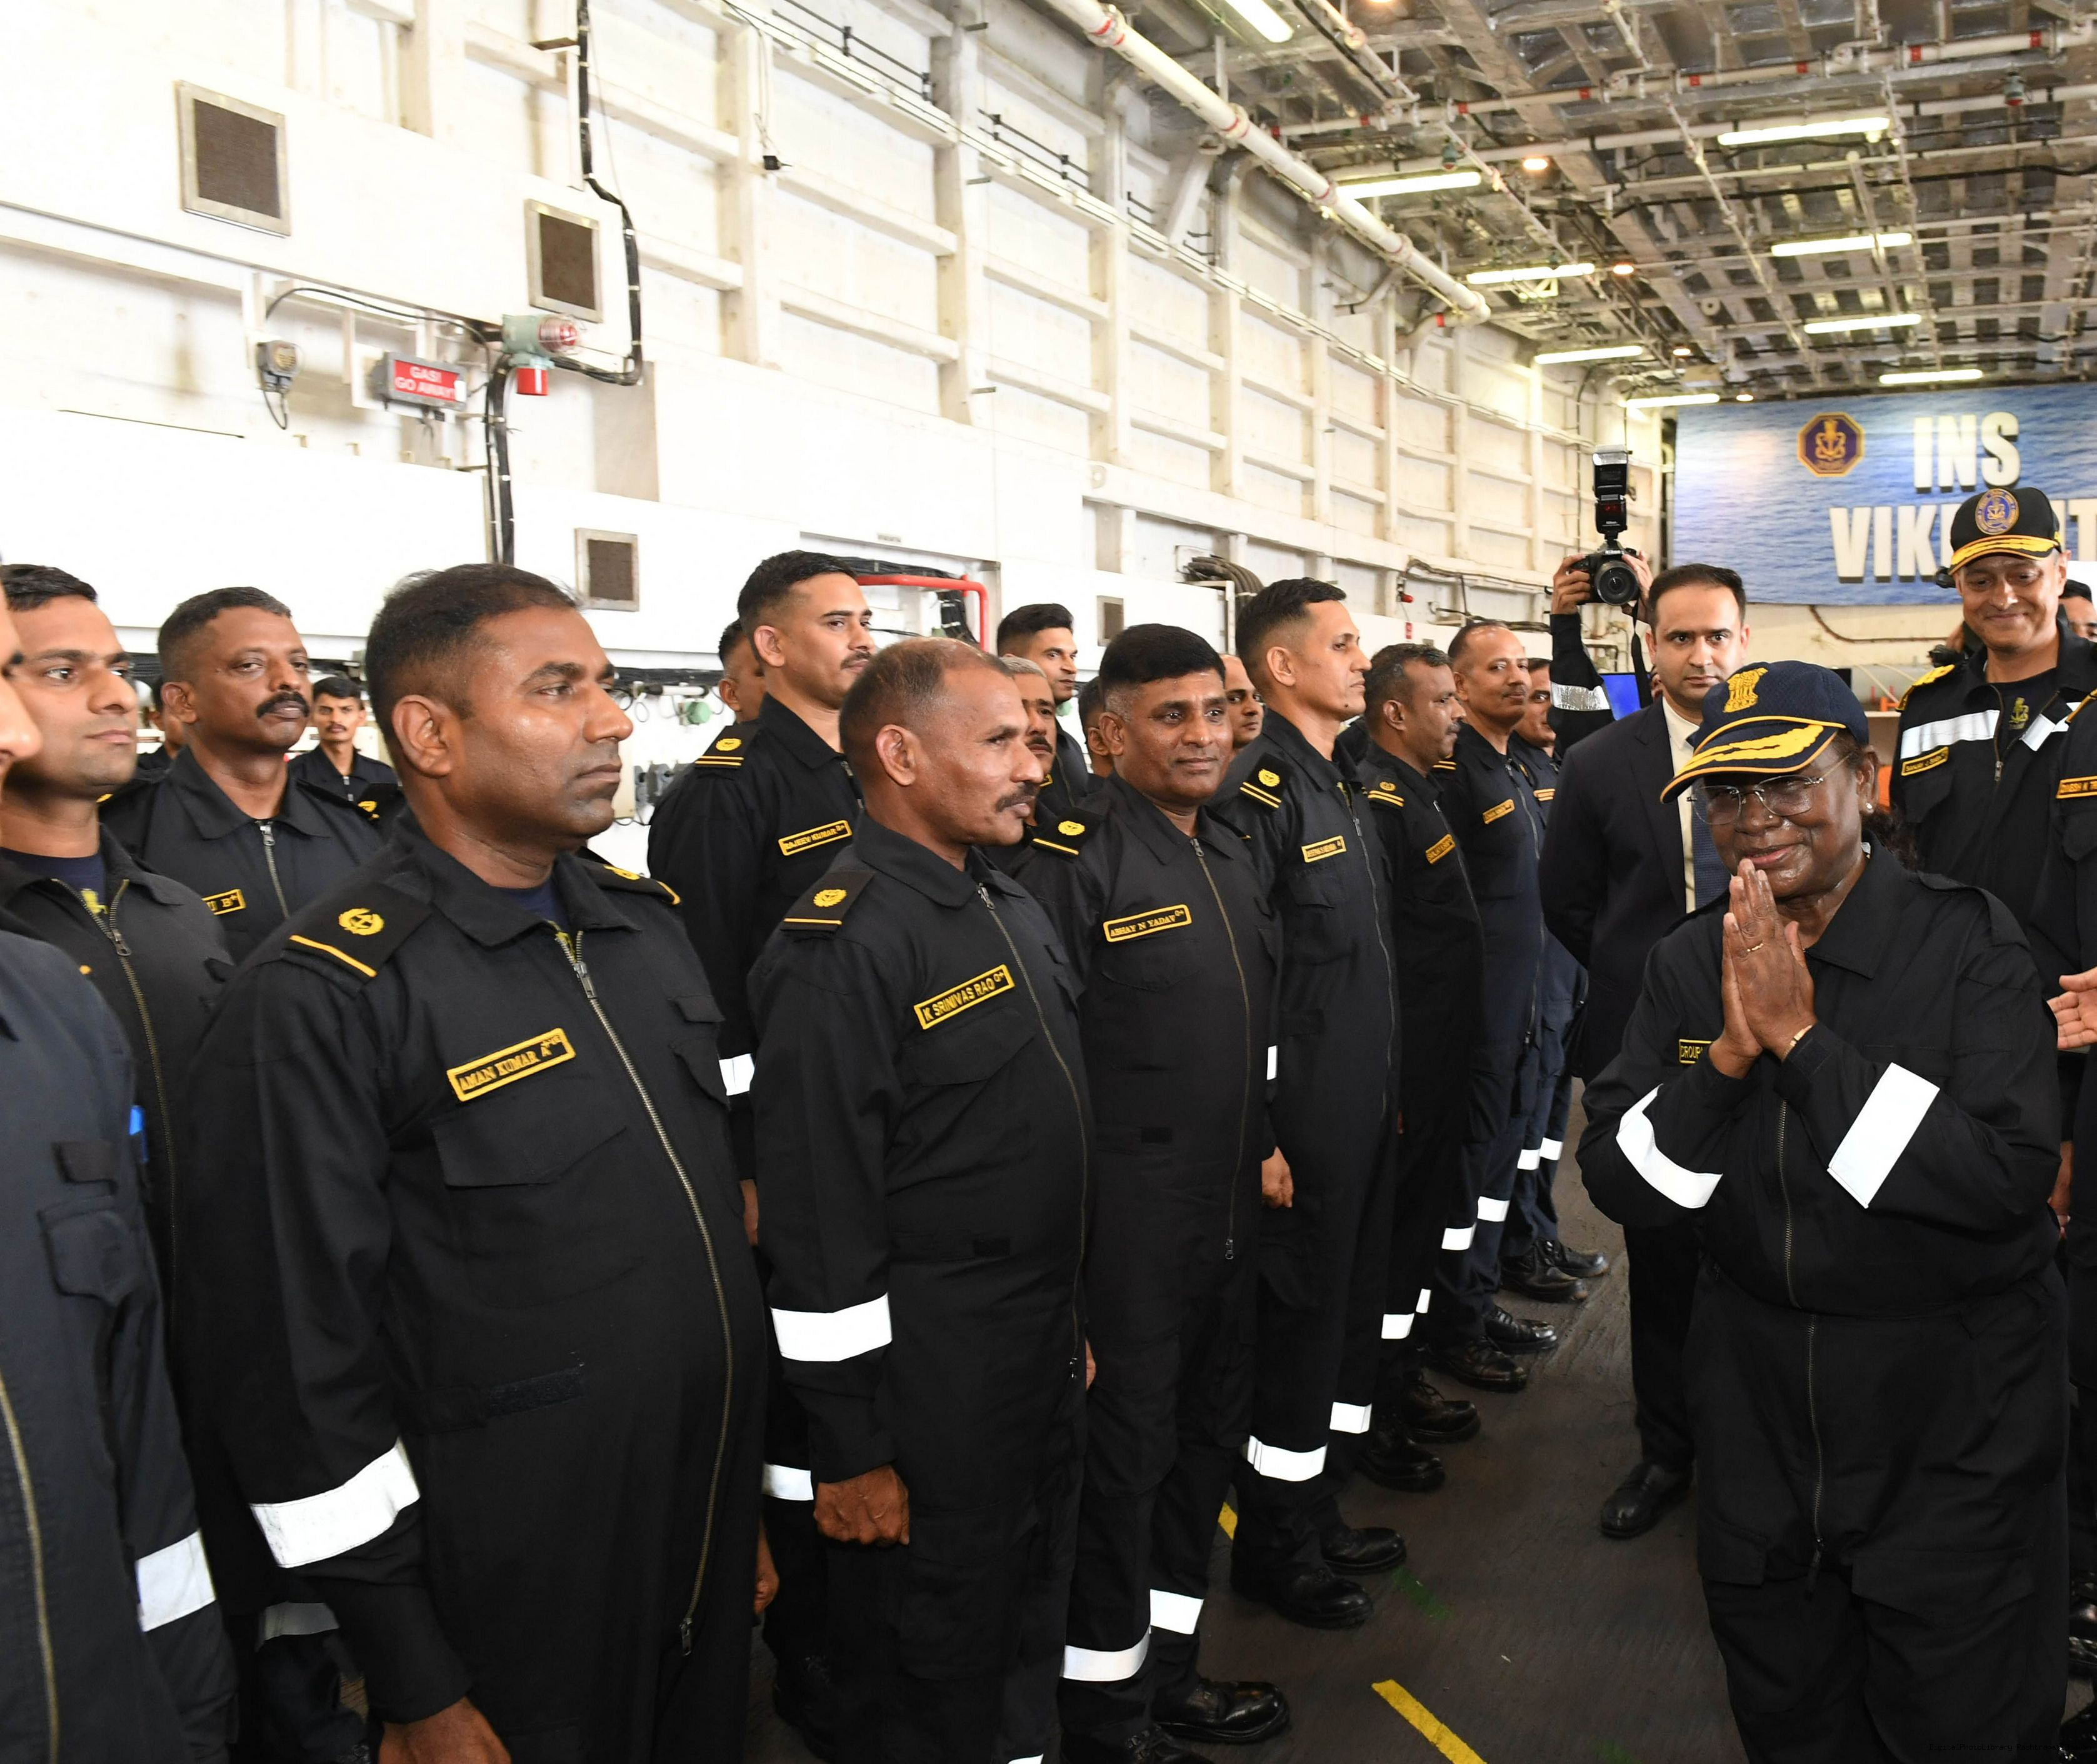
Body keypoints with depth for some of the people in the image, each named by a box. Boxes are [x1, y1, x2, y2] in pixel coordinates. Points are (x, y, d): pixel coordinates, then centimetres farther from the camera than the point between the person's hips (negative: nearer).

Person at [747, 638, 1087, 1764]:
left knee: (1030, 1633, 24)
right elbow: (821, 1217, -21)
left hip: (1043, 1363, 8)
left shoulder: (1008, 904, 8)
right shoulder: (840, 944, -21)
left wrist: (1073, 1320, 18)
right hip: (925, 1387, -8)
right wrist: (851, 1456, -17)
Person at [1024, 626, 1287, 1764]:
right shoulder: (1073, 866, -15)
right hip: (1128, 1233, -8)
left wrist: (1266, 1150, 15)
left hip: (1230, 1221, 8)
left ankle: (1166, 1670, 37)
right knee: (1122, 1457, 5)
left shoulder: (1229, 855, 11)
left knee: (1206, 1441, 18)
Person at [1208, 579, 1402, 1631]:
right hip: (1302, 1126, -9)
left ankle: (1318, 1515, 34)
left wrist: (1391, 1092, 19)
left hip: (1367, 1114, 9)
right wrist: (1260, 1138, -20)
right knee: (1298, 1327, 3)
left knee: (1353, 1317, 18)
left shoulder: (1340, 786, 13)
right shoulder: (1257, 793, -17)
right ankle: (1272, 1549, 20)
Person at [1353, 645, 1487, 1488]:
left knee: (1422, 1222, 19)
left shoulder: (1418, 794, 13)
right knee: (1395, 1230, 0)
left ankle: (1406, 1381, 34)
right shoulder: (1377, 803, -19)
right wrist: (1390, 1069, -23)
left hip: (1439, 1061, 10)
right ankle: (1375, 1422, 13)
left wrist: (1448, 1055, 20)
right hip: (1405, 1063, -10)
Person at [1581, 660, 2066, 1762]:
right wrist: (1731, 1050, -22)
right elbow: (1619, 1185, -7)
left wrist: (1800, 1037, -27)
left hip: (1953, 1409, -4)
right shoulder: (1690, 963, -1)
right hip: (1755, 1399, 4)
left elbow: (2008, 1174, -25)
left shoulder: (1967, 940, -13)